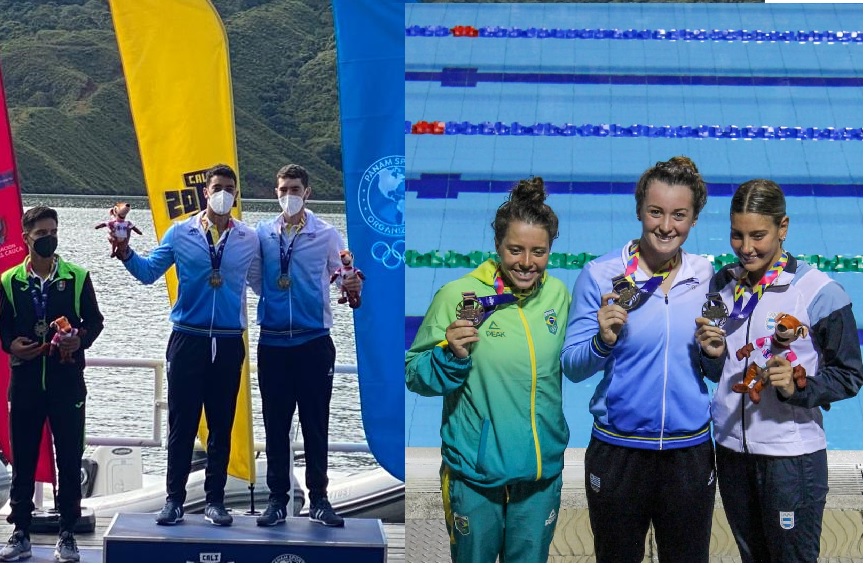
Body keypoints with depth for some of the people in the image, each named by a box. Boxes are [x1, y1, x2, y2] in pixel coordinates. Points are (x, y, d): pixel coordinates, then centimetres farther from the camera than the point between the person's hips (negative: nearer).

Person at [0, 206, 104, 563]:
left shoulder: (77, 277, 3)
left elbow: (94, 320, 7)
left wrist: (81, 339, -13)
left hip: (67, 379, -1)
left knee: (70, 459, 1)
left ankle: (67, 536, 10)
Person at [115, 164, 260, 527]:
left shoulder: (249, 239, 5)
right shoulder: (180, 233, 2)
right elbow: (149, 272, 4)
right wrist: (125, 253, -13)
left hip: (229, 343, 1)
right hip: (188, 339, -1)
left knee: (221, 425, 7)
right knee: (182, 424, 2)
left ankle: (215, 500, 15)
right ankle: (174, 499, 9)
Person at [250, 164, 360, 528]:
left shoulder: (326, 234, 0)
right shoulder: (262, 233, 5)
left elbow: (342, 277, -1)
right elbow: (255, 280, 11)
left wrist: (352, 286, -22)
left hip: (314, 341, -2)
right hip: (273, 341, 2)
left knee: (316, 423, 3)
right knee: (275, 424, 6)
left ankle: (318, 499, 12)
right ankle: (277, 499, 13)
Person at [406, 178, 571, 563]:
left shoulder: (559, 295, -1)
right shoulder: (459, 295, -15)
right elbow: (415, 375, -9)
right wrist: (451, 356, -27)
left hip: (542, 472, 3)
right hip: (475, 471, -3)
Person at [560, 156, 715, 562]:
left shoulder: (706, 277, 2)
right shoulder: (601, 276, -8)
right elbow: (571, 368, -8)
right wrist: (603, 342, -26)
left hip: (690, 451, 2)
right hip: (618, 452, -2)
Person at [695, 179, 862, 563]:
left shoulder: (817, 292, -12)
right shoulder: (723, 285, 5)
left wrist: (798, 387, -23)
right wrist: (713, 354, -7)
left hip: (793, 457, -5)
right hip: (732, 449, 5)